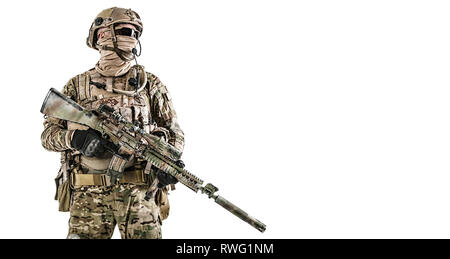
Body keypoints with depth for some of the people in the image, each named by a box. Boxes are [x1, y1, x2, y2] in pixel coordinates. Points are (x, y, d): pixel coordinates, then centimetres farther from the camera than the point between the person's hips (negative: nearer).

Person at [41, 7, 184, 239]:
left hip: (139, 193, 0)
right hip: (89, 196, 0)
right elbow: (48, 133, 9)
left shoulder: (149, 85, 10)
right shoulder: (77, 86, 10)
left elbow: (174, 132, 13)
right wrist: (75, 137, -13)